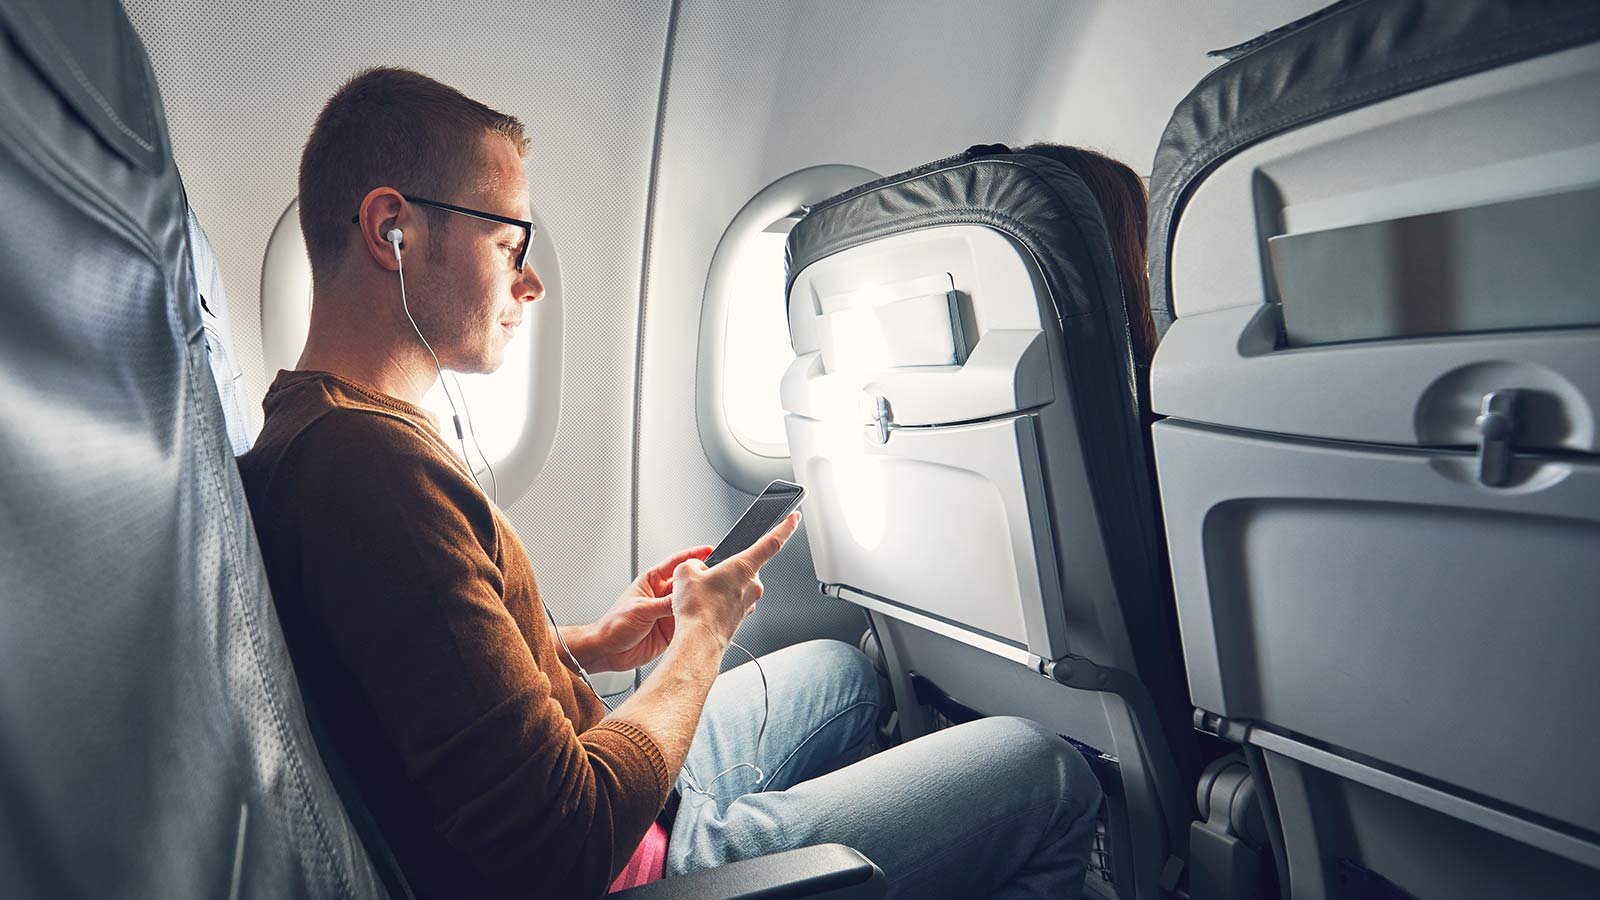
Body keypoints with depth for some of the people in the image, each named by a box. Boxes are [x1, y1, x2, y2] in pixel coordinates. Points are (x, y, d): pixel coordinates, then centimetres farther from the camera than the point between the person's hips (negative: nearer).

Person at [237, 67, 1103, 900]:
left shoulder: (301, 421, 5)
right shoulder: (376, 460, -31)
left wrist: (590, 644, 7)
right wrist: (704, 632, -15)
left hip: (580, 794, 10)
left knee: (838, 670, 28)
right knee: (1052, 775, 0)